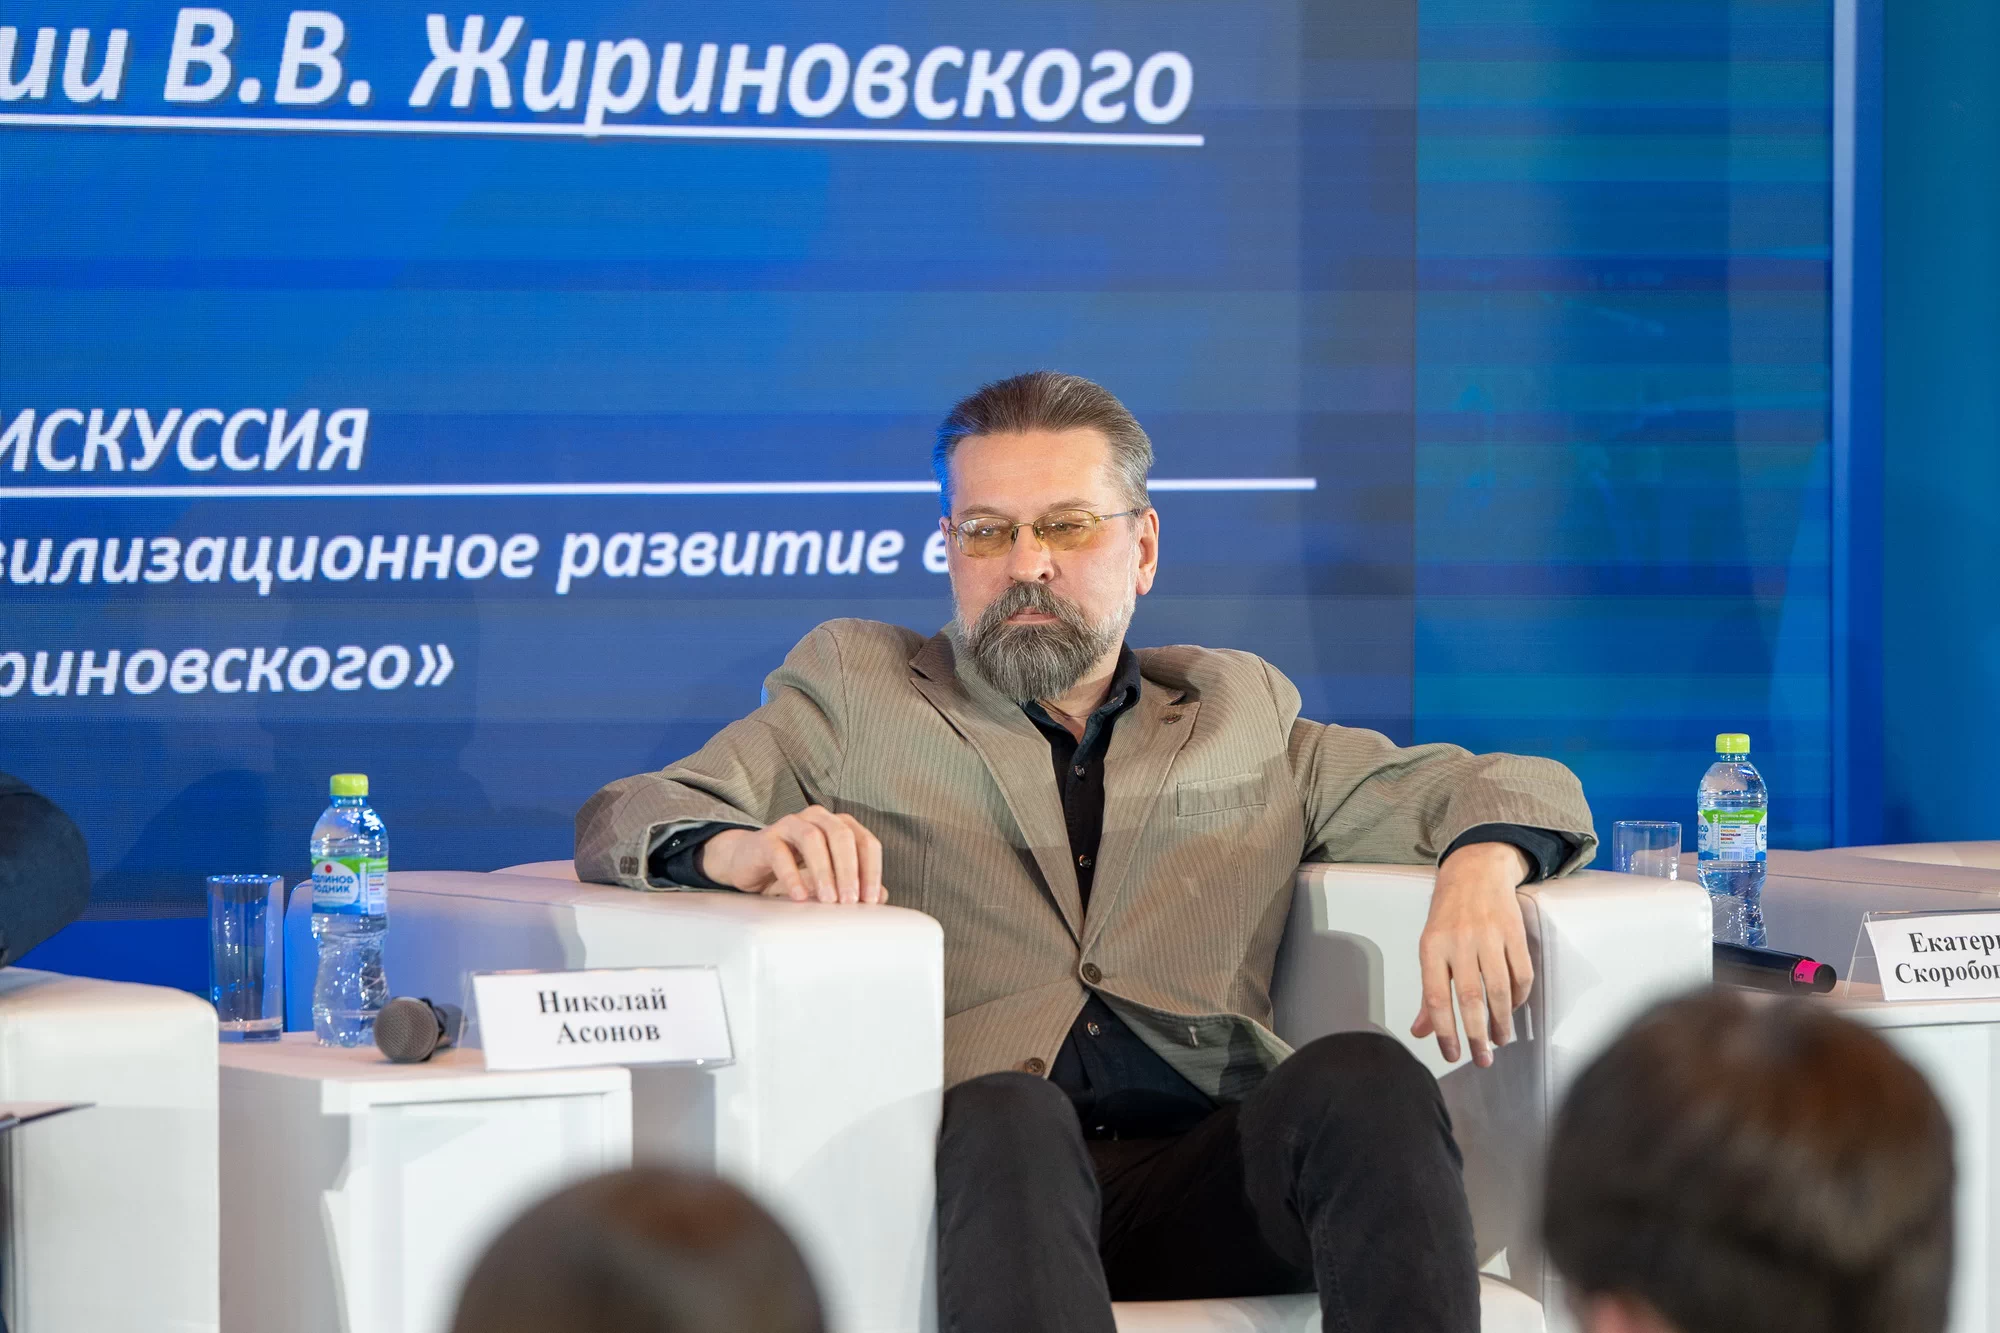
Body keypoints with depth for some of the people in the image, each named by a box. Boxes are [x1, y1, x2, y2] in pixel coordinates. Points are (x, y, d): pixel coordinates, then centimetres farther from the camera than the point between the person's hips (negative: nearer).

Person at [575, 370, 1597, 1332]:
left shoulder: (1244, 715, 29)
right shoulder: (854, 690, 23)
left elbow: (1521, 789, 26)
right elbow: (621, 819, 10)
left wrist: (1480, 865, -1)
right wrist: (743, 848, -16)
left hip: (1207, 1172, 2)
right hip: (980, 1162, -2)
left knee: (1364, 1080, -30)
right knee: (1010, 1119, -38)